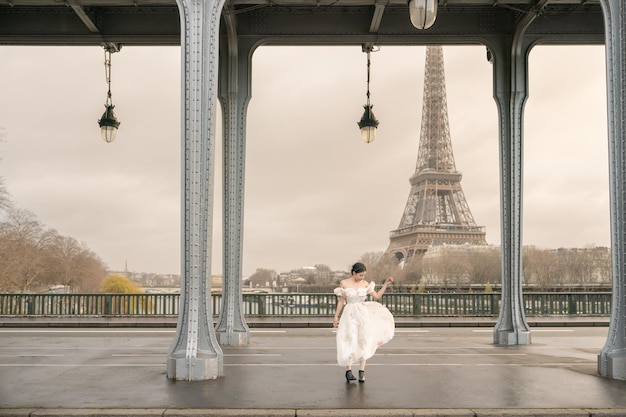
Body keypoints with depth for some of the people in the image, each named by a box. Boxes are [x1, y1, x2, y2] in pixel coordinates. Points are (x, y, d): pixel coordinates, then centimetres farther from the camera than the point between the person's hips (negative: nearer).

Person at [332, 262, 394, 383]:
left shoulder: (365, 284, 4)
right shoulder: (344, 283, -2)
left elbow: (377, 296, 7)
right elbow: (341, 301, 3)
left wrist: (386, 284, 1)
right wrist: (336, 317, 3)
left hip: (363, 315, 2)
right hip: (350, 315, -2)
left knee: (363, 341, 0)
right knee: (350, 341, -8)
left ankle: (361, 371, 5)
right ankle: (348, 370, -1)